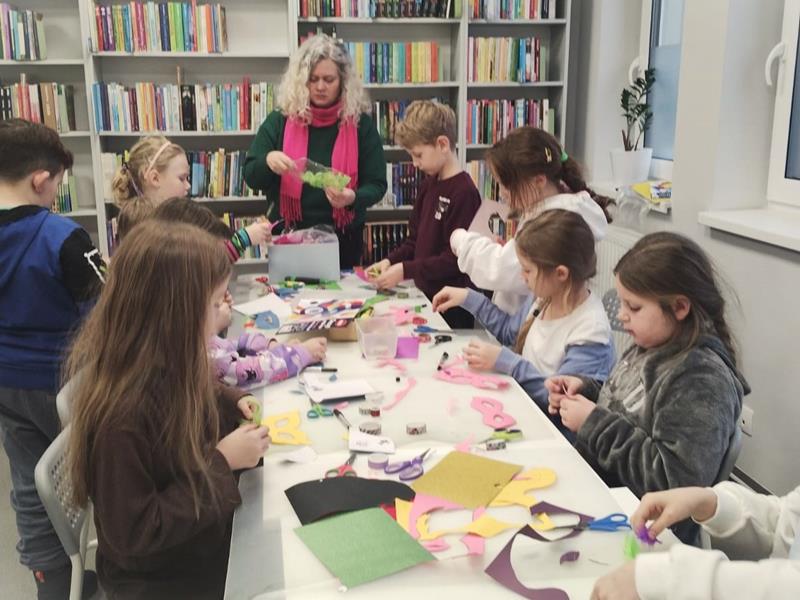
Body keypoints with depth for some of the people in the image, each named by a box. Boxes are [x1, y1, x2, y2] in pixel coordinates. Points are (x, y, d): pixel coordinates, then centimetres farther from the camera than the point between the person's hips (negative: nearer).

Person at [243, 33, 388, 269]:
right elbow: (251, 177, -2)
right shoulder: (279, 121, -2)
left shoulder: (360, 123, -4)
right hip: (288, 236, 1)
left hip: (343, 238, 0)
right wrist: (268, 161, -23)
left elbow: (377, 185, -4)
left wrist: (353, 198, -25)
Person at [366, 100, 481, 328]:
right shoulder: (429, 184, 10)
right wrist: (390, 261, 0)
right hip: (424, 293, 8)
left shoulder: (464, 192, -18)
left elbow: (455, 258, -20)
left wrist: (405, 270, -21)